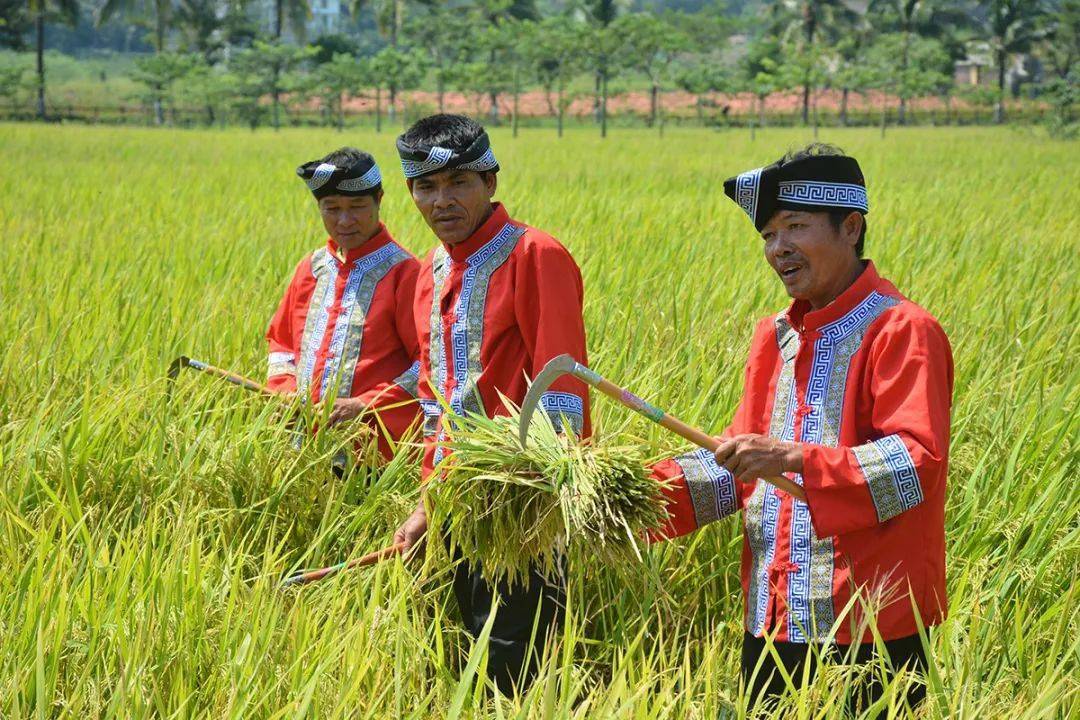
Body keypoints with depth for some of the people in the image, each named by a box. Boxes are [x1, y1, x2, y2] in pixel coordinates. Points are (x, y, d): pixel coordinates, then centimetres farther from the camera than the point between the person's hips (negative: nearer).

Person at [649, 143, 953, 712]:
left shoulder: (901, 332, -10)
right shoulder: (775, 337, 14)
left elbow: (918, 461, -21)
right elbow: (741, 463, 14)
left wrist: (796, 460, -30)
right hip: (771, 624, 7)